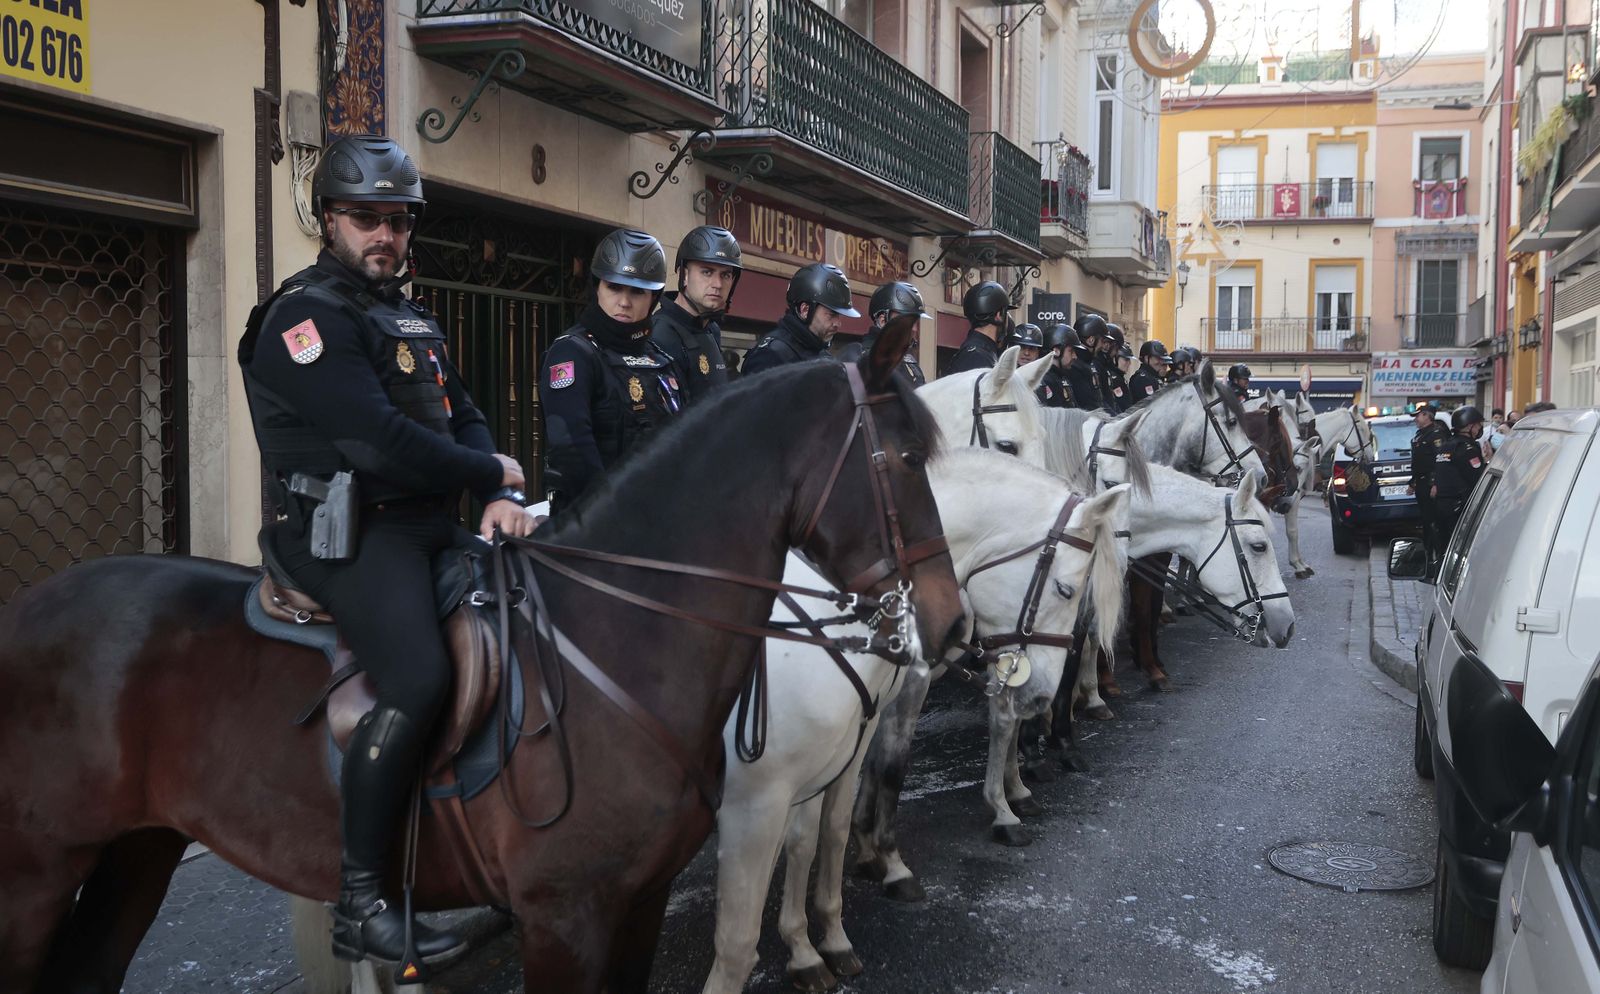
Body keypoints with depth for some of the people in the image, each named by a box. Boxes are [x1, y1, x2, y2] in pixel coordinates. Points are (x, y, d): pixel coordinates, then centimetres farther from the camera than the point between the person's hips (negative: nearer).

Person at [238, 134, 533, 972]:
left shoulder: (412, 320, 21)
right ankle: (359, 904, -18)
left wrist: (499, 497, -4)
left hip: (428, 525, 10)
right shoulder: (307, 316, -9)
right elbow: (380, 441, -20)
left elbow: (465, 420, 17)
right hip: (350, 534, -10)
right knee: (420, 678, -29)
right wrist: (492, 474, -8)